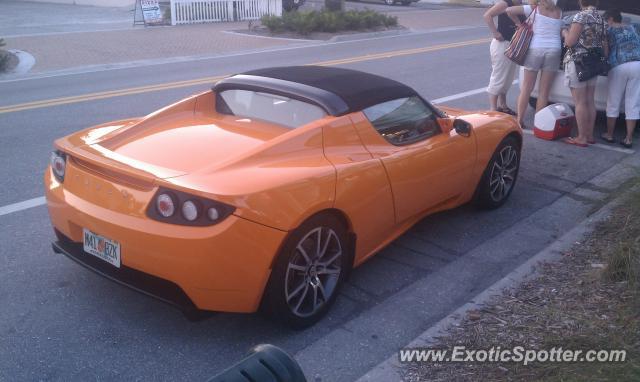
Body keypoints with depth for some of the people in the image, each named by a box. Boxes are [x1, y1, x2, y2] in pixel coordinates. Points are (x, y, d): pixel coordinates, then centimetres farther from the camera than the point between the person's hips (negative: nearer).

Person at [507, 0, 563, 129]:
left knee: (526, 88, 9)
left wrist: (520, 24, 7)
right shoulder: (559, 12, 9)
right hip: (554, 50, 1)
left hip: (536, 49, -1)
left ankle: (519, 120, 11)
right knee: (544, 91, 8)